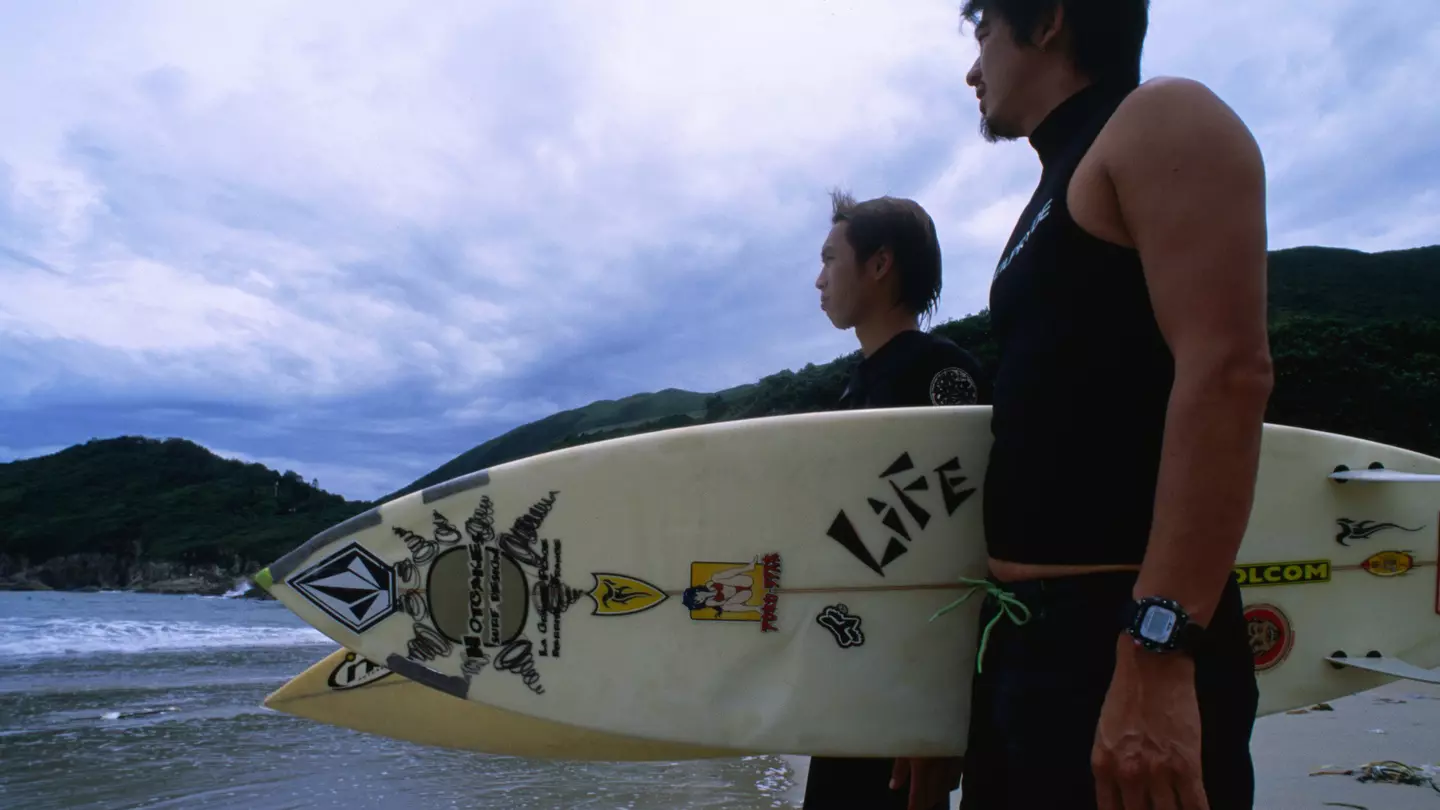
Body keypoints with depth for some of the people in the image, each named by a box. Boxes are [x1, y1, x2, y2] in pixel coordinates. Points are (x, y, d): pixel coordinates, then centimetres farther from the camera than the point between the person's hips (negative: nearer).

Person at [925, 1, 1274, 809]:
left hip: (1124, 639, -9)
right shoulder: (1059, 189, 20)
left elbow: (1228, 373, -19)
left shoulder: (1159, 121, -5)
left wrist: (1159, 651, -25)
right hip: (1026, 634, 9)